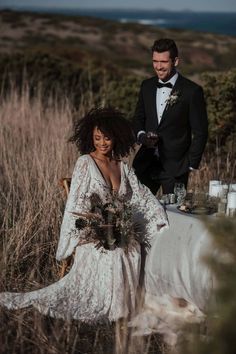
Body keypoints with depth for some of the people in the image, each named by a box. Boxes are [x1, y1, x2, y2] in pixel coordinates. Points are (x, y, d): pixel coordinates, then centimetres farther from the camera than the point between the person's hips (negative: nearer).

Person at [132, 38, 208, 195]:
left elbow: (200, 132, -4)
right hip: (146, 163, 4)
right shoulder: (147, 86, 8)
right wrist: (142, 135, -4)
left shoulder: (192, 91, -8)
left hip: (175, 167, -4)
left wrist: (191, 165, -6)